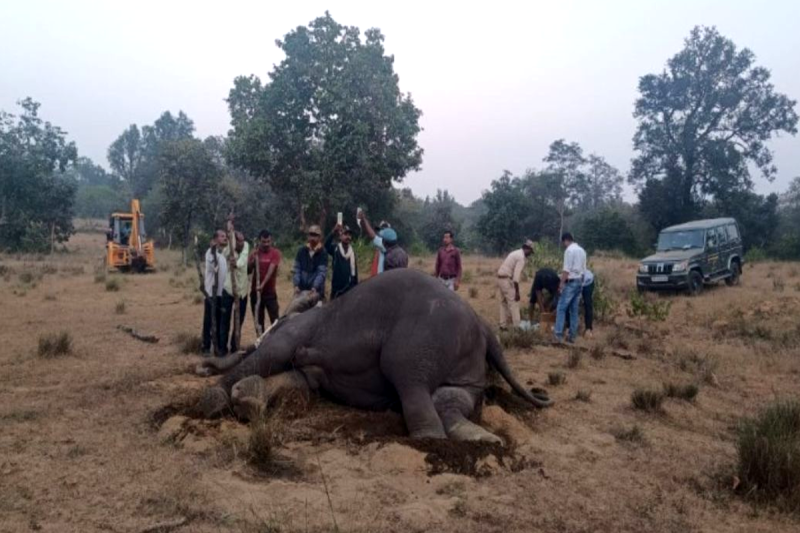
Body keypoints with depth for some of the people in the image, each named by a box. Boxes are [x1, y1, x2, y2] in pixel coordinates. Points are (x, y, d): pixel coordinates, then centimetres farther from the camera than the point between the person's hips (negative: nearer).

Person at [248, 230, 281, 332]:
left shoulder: (275, 253, -6)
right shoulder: (254, 253, 6)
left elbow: (271, 270, -17)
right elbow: (247, 271, 4)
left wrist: (262, 285, -28)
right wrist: (252, 261, -14)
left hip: (270, 292, -3)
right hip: (255, 292, 3)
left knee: (275, 321, -6)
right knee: (258, 321, 8)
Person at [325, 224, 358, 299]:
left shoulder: (352, 251, 10)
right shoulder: (335, 248, -1)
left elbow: (354, 268, 12)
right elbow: (327, 245, -25)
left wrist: (356, 286, 7)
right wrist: (334, 232, -44)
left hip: (350, 287, 3)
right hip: (337, 286, -3)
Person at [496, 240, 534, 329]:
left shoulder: (516, 253, 17)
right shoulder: (521, 257, -14)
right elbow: (516, 276, -21)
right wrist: (517, 291, -18)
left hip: (501, 278, 10)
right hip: (507, 280, -10)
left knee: (504, 303, 15)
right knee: (513, 303, -6)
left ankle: (503, 325, 18)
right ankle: (516, 327, -6)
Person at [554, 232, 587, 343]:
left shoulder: (569, 250, -11)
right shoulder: (582, 250, 14)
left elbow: (566, 270, -18)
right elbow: (584, 269, 15)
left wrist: (561, 284, -16)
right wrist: (581, 282, 19)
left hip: (571, 282, -8)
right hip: (580, 281, 8)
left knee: (561, 308, -6)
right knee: (574, 310, 10)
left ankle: (558, 334, -11)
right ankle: (572, 335, 12)